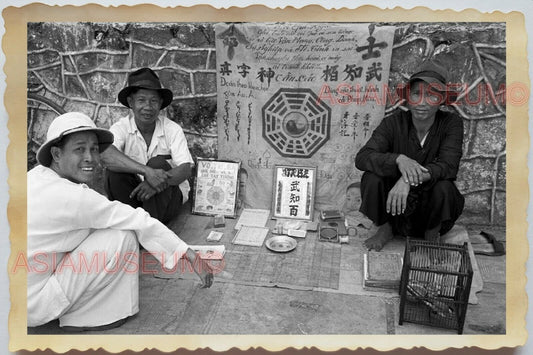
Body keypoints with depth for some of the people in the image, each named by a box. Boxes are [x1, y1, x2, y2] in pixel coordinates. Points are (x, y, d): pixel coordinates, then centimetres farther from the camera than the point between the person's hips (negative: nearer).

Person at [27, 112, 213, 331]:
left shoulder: (36, 177, 1)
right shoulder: (70, 197, -26)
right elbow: (140, 222, -22)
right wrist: (194, 258, -17)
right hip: (33, 306, -9)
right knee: (123, 236, -18)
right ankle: (82, 318, -1)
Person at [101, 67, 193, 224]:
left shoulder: (172, 129, -9)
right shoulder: (121, 127, -9)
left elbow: (185, 170, -19)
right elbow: (106, 154, -31)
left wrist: (160, 181, -41)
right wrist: (146, 171, -45)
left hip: (168, 195, 0)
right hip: (133, 195, 1)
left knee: (158, 163, -27)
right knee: (114, 171, -25)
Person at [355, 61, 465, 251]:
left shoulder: (451, 123, -10)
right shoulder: (394, 123, -10)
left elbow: (448, 166, -25)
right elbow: (362, 158, -23)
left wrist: (409, 181, -42)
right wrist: (398, 159, -41)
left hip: (431, 213, 0)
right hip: (394, 209, 1)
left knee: (443, 187, -32)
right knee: (371, 178, -26)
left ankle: (433, 233, 1)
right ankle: (385, 228, 2)